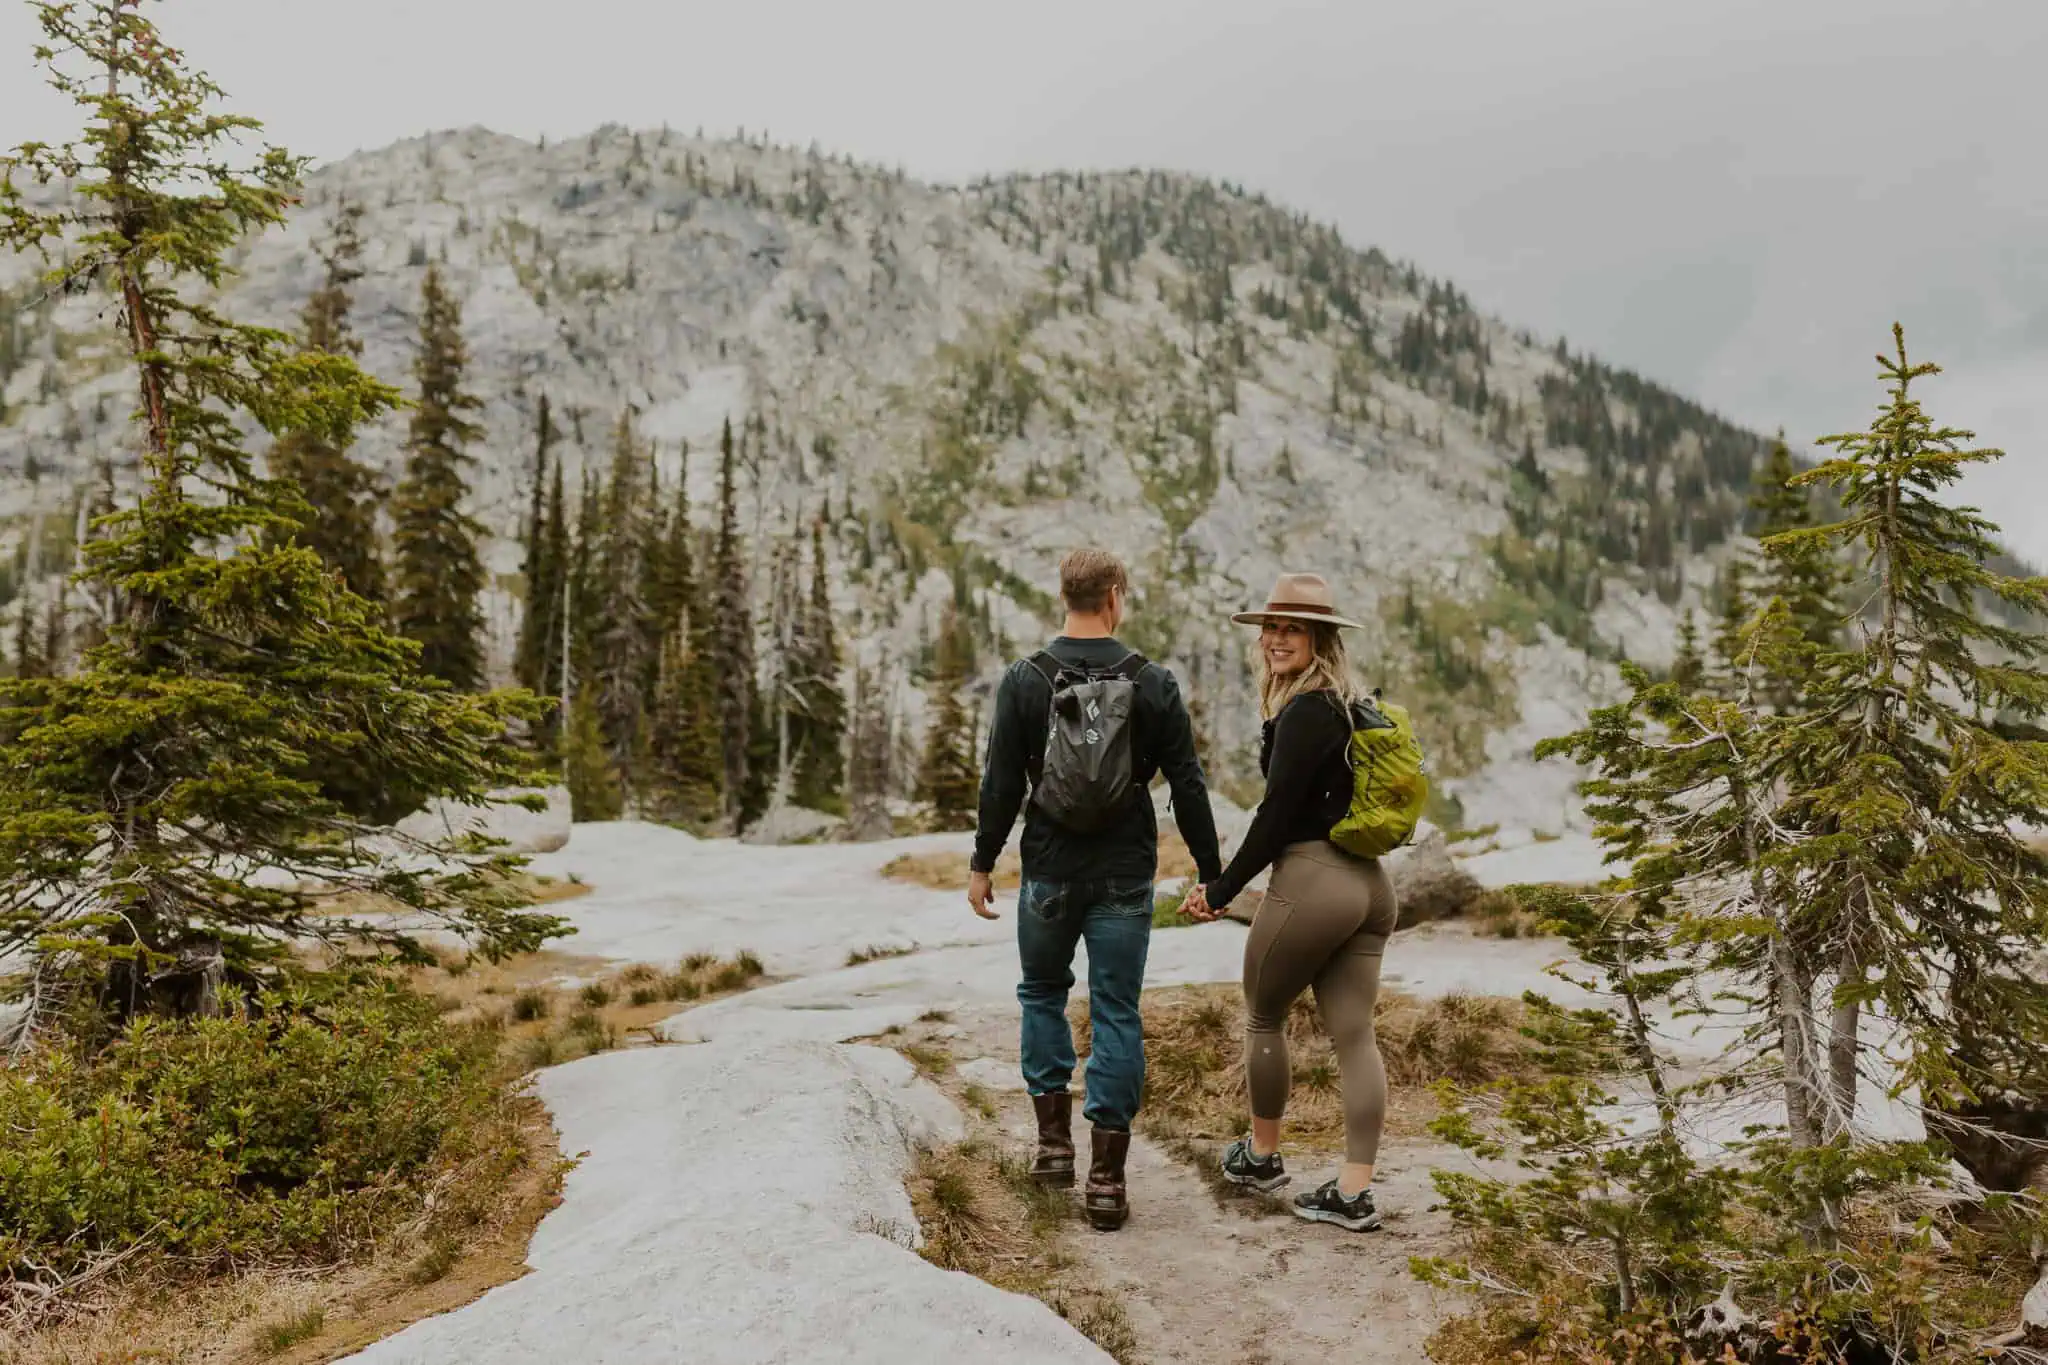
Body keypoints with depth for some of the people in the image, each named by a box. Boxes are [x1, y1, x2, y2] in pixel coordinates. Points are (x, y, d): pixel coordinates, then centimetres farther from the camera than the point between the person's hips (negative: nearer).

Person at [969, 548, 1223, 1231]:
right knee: (1116, 1014, 6)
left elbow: (1001, 784, -5)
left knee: (1042, 994, 21)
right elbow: (1188, 787, -2)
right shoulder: (1155, 684, -4)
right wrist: (1212, 872, 6)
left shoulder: (1025, 680, -5)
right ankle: (1106, 1175, 7)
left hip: (1050, 872, 0)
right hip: (1125, 879, 0)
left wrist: (982, 864, 5)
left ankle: (1053, 1141, 20)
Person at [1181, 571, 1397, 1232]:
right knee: (1354, 1035, 6)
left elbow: (1278, 814, -15)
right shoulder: (1353, 703, 15)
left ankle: (1262, 1155, 28)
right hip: (1368, 882, 9)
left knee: (1263, 1016, 12)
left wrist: (1222, 890, -5)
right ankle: (1354, 1193, 8)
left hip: (1311, 882, -9)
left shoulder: (1304, 711, -14)